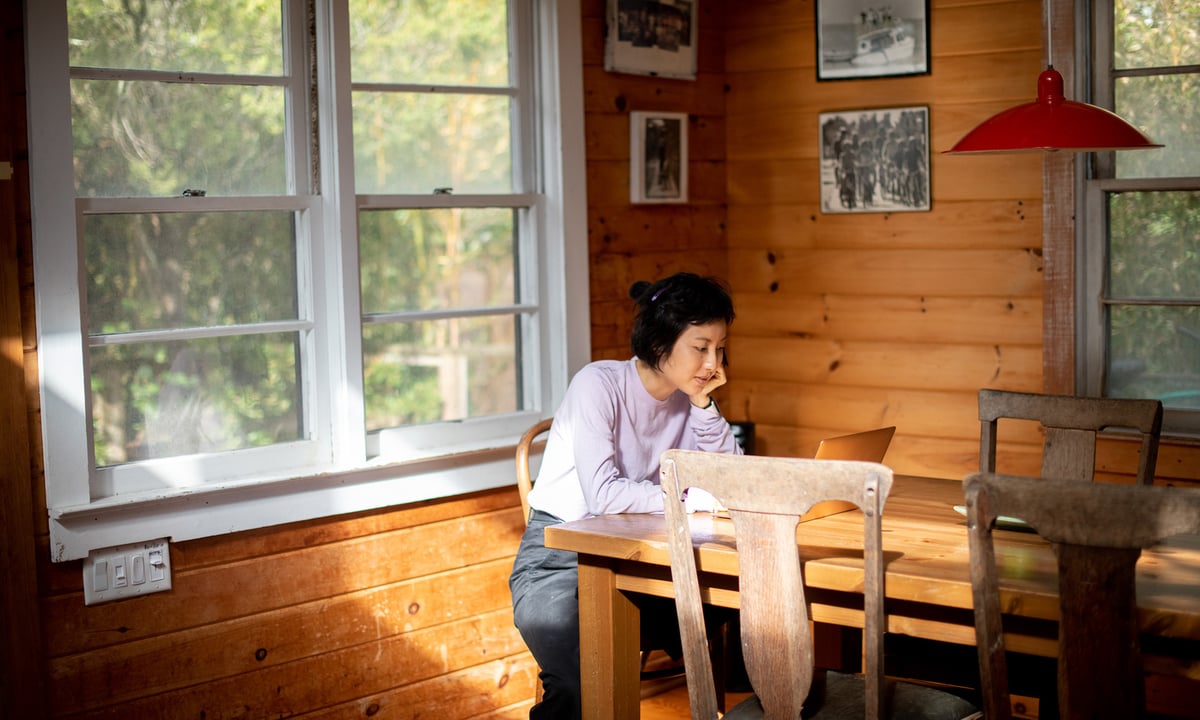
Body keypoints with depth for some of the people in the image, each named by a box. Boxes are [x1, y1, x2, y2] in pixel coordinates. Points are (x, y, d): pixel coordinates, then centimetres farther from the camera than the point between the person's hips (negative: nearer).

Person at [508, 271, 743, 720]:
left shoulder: (689, 397, 3)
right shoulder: (599, 385, -18)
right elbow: (603, 494, -28)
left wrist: (704, 405, -11)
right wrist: (692, 498, -24)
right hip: (559, 558, -6)